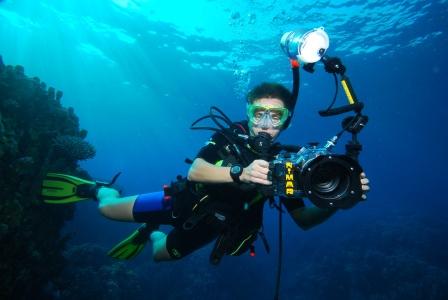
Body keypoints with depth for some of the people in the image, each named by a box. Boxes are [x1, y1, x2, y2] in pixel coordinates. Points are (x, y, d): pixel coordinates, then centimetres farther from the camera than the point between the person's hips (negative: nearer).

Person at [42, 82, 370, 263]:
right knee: (108, 208, 4)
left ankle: (150, 233, 59)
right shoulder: (230, 134, -22)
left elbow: (304, 220, -15)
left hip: (208, 224, 3)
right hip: (184, 202, -2)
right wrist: (240, 172, -55)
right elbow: (195, 171, -37)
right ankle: (93, 187, 41)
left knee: (160, 255, 24)